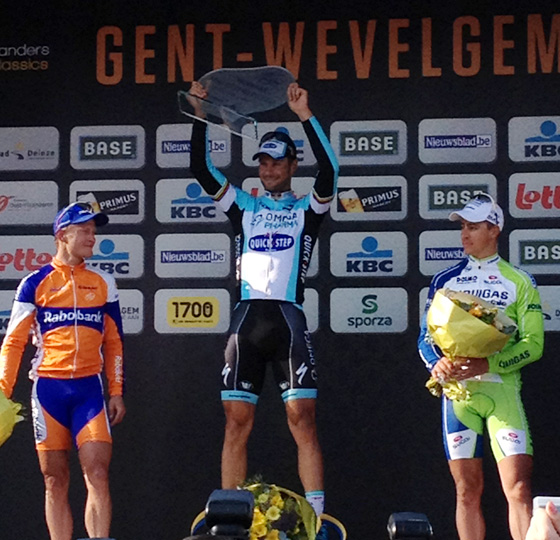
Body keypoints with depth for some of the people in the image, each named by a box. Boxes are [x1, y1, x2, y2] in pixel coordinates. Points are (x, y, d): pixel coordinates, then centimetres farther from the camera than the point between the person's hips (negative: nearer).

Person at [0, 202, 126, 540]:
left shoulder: (103, 283, 10)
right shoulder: (35, 283, 3)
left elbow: (114, 342, 14)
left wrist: (117, 392, 9)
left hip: (89, 389, 1)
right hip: (48, 388, -1)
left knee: (98, 474, -10)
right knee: (55, 482, 3)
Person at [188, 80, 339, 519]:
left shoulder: (306, 211, 10)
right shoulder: (244, 208, 17)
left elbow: (329, 171, -8)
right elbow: (202, 170, 8)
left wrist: (305, 116, -13)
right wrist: (200, 116, -1)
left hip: (289, 321, -2)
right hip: (246, 320, 2)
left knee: (302, 420, -8)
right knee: (237, 422, 1)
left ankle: (316, 515, -8)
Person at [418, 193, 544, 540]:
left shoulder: (519, 282, 5)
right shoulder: (445, 281, 14)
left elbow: (533, 343, -2)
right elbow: (426, 337, 14)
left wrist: (487, 364, -16)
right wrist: (437, 365, -9)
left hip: (501, 387, -2)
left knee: (519, 488, -14)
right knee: (468, 490, 4)